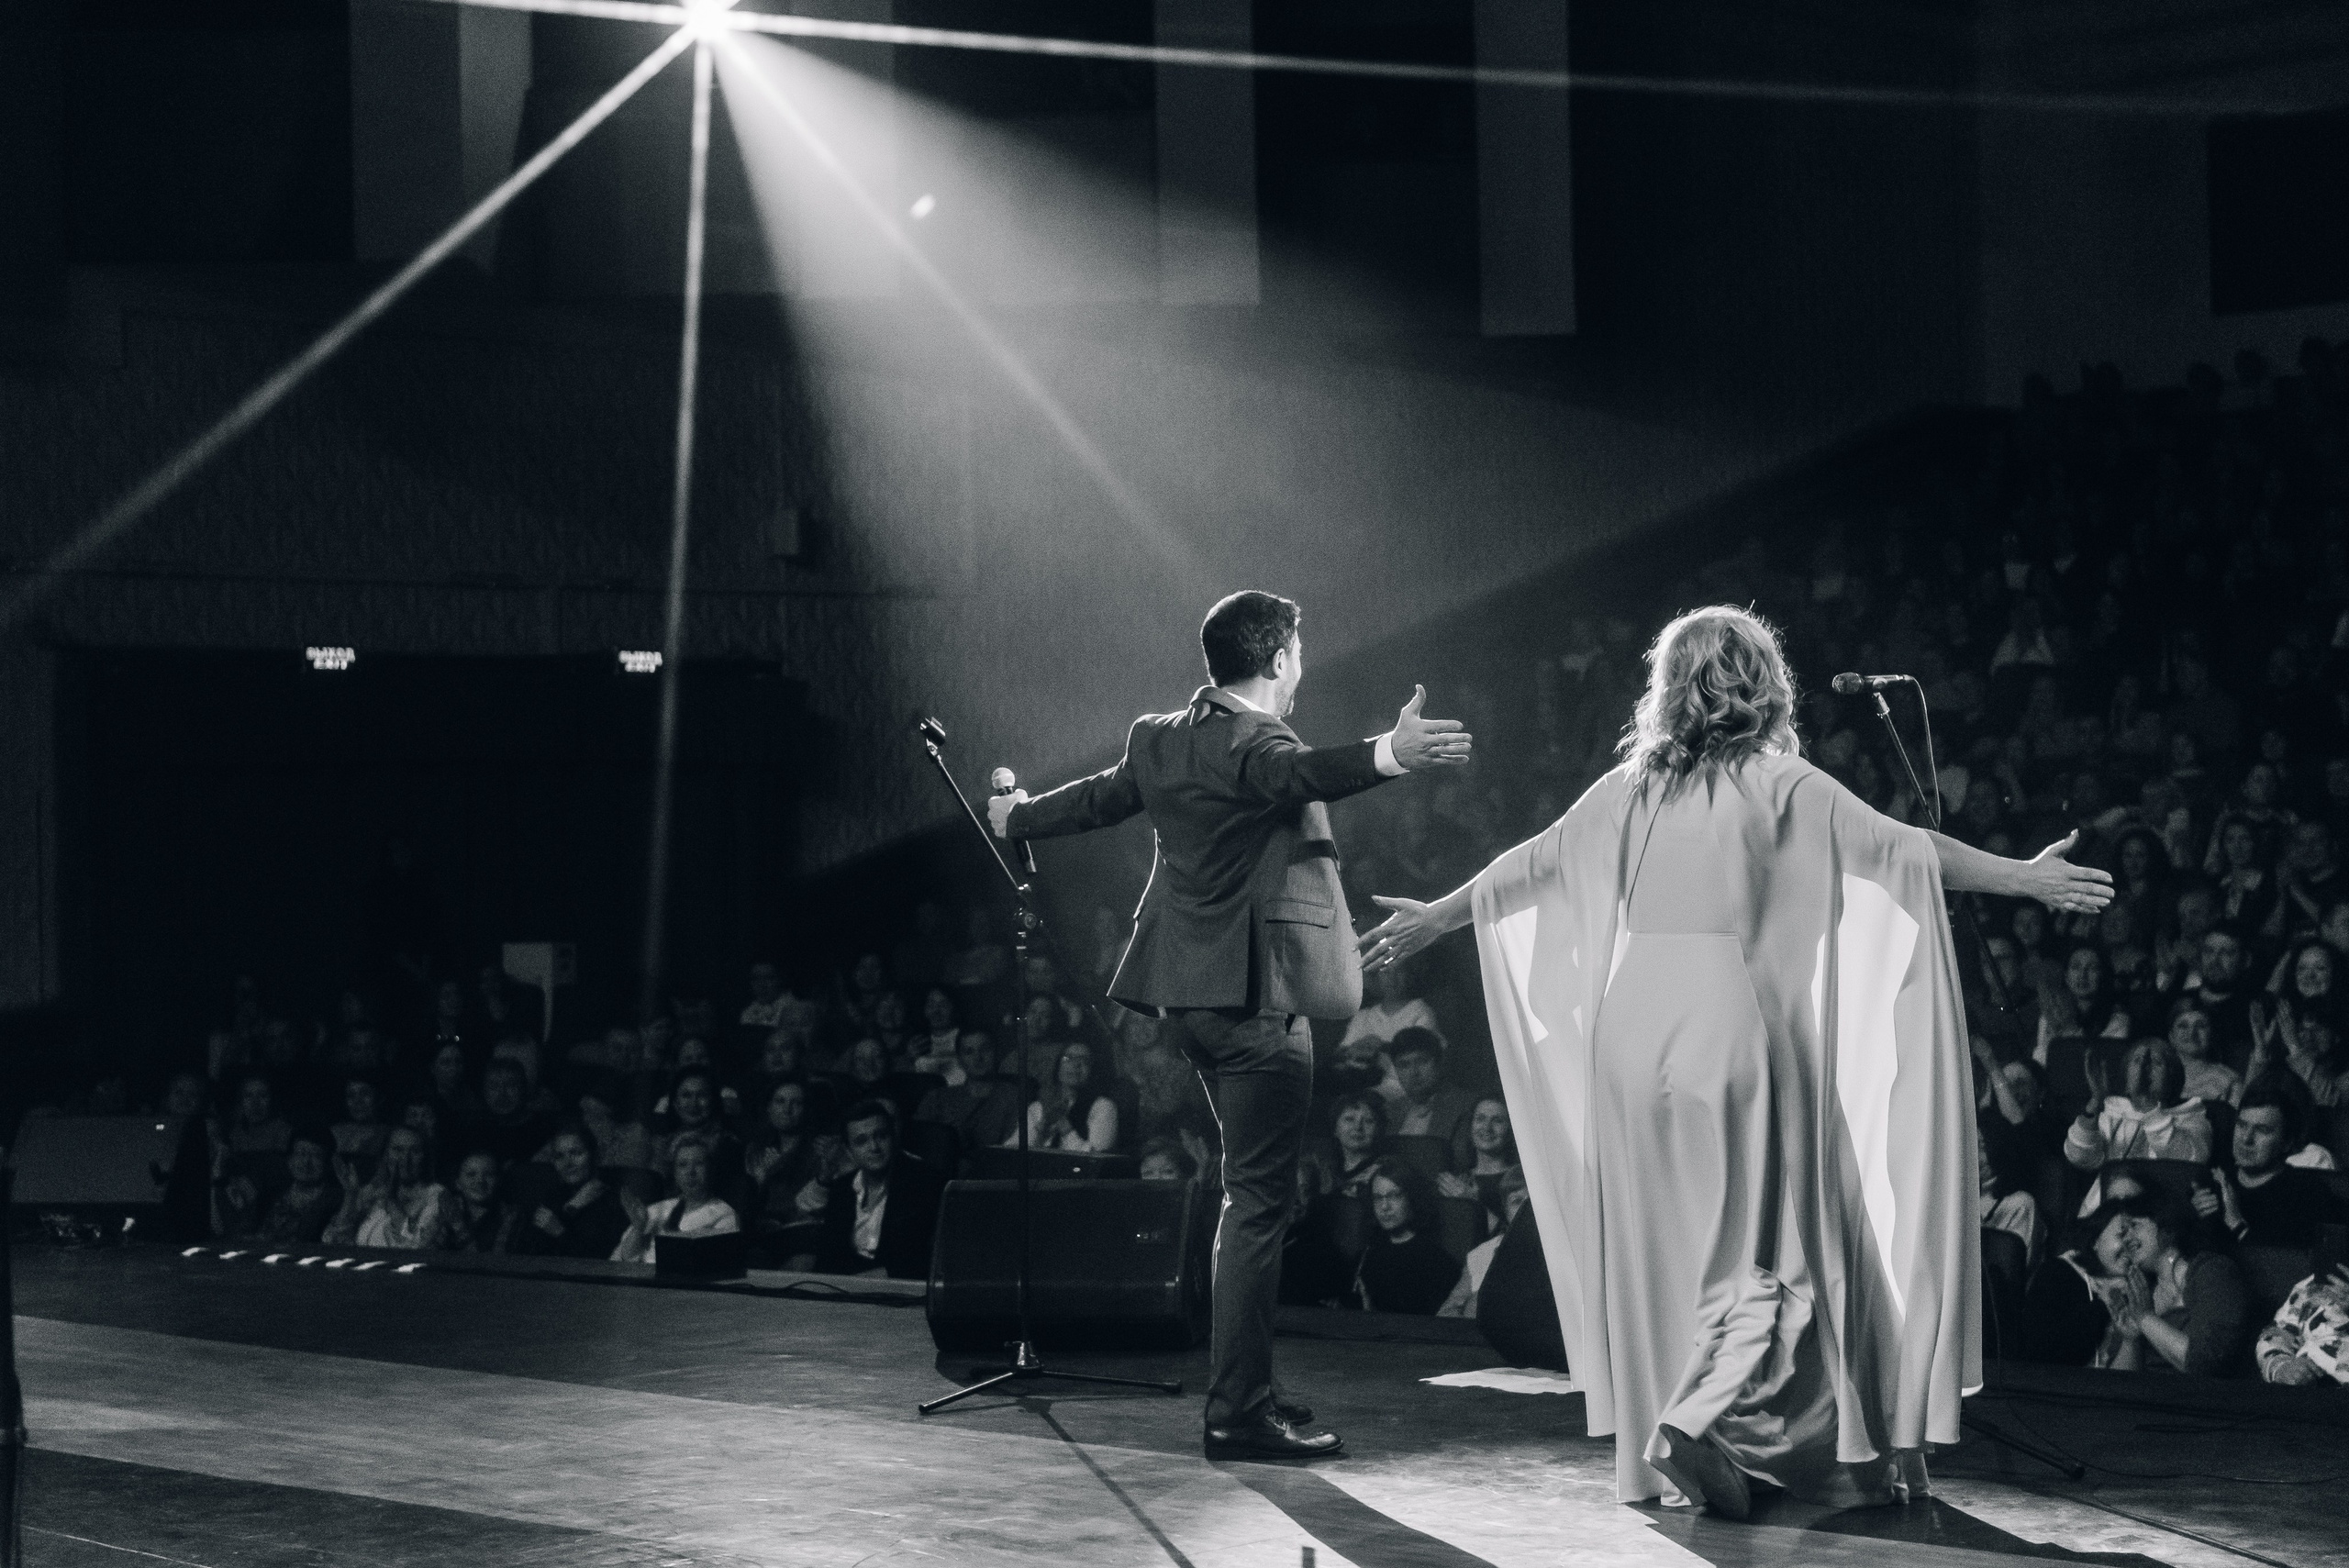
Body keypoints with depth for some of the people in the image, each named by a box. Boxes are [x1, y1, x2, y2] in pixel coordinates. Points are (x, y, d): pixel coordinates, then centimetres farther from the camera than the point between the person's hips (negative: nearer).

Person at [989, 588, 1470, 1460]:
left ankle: (1241, 1387, 27)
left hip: (1197, 994, 10)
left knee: (1251, 1192, 20)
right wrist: (1387, 757, -56)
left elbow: (1098, 798, 27)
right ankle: (1239, 1414, -6)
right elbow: (1302, 776, -39)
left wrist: (1017, 818, 47)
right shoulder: (1254, 744, -17)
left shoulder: (1159, 740, 11)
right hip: (1256, 996, -10)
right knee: (1259, 1201, -6)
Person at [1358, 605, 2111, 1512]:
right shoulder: (1774, 781, 0)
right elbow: (1897, 845, -6)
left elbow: (1529, 865, 18)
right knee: (1765, 1241, 3)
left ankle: (1655, 1451, 16)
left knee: (1657, 1240, 13)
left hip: (1628, 1019, 4)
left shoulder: (1632, 786, 11)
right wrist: (2021, 877, -4)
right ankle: (1693, 1419, -14)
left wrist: (1433, 919, 31)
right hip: (1730, 1021, -4)